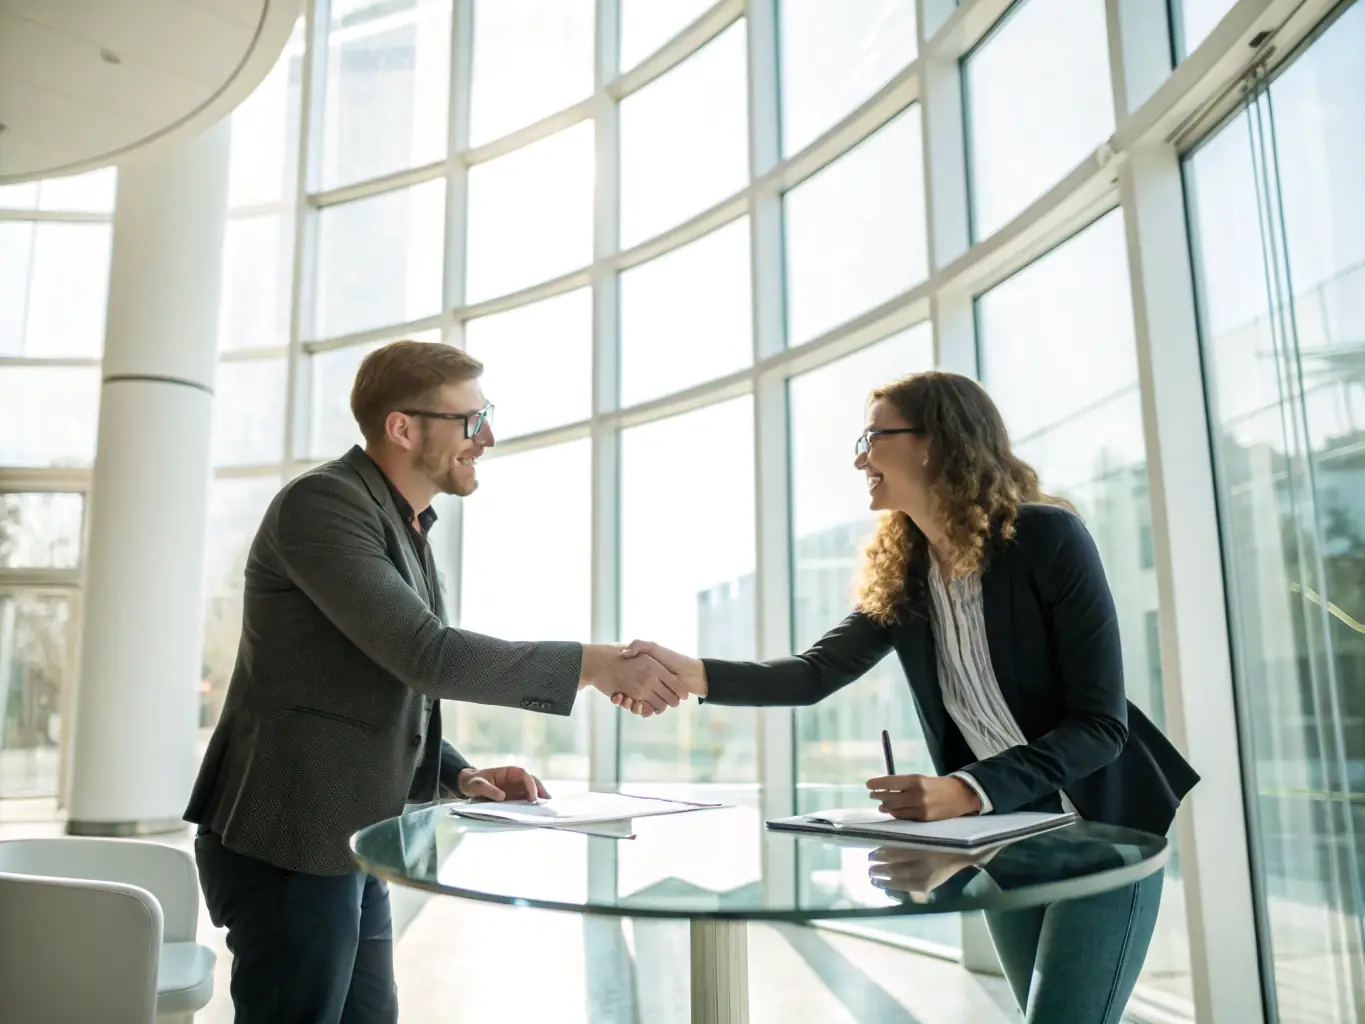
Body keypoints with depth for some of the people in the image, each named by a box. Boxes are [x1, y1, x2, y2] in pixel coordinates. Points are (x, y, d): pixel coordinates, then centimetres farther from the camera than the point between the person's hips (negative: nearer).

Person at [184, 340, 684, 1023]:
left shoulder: (403, 528, 13)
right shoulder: (321, 503, -16)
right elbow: (426, 655, -25)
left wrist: (459, 776, 3)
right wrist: (595, 664, -22)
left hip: (350, 843, 9)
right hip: (288, 845, -9)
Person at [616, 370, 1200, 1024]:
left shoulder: (1048, 538, -20)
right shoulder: (899, 573, -2)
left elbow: (1099, 724, -21)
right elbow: (816, 672, -6)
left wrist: (968, 791, -33)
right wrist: (692, 673, -21)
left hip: (1101, 829, -5)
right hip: (1005, 838, 6)